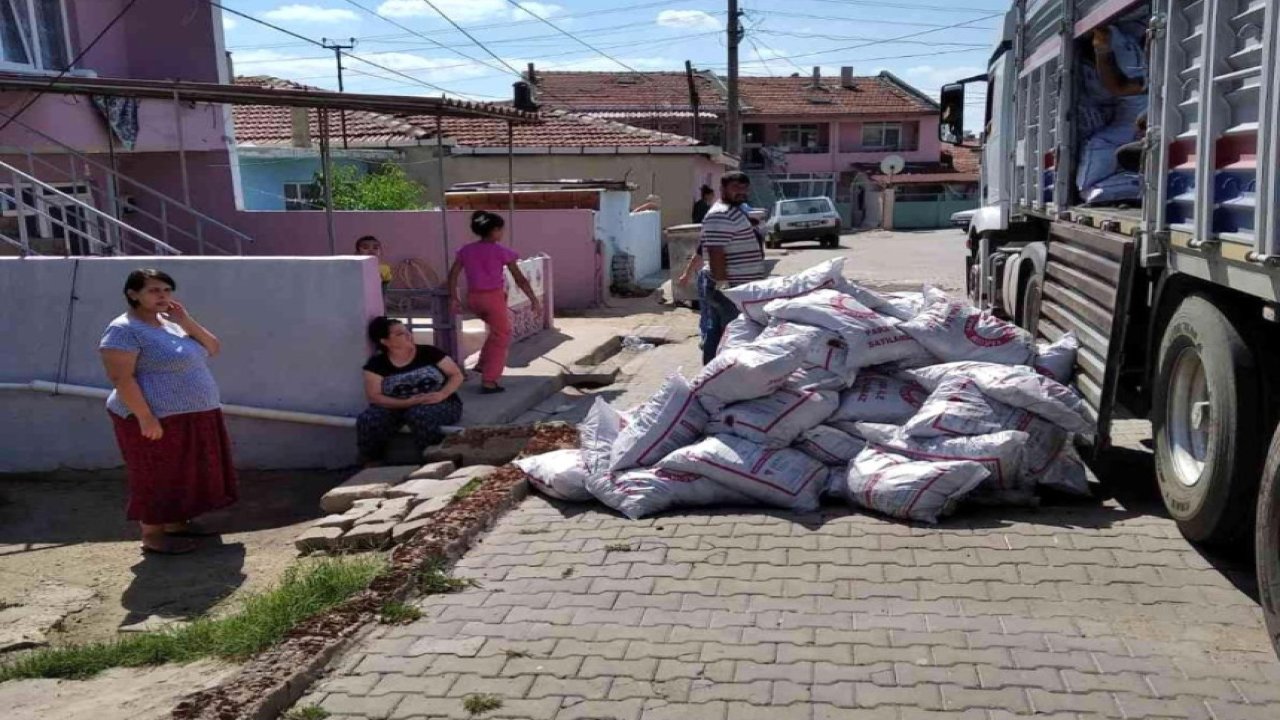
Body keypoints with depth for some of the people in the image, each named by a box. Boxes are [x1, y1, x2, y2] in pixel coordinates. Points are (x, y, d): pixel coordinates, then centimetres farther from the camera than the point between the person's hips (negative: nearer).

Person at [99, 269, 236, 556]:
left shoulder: (171, 324, 12)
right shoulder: (124, 330, -15)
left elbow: (213, 349, 9)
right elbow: (121, 378, -21)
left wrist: (186, 321, -3)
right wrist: (145, 417, -25)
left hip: (193, 417, 9)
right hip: (157, 419, -9)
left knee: (184, 473, 16)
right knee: (157, 477, 0)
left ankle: (176, 523, 29)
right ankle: (152, 536, 11)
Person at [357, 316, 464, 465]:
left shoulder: (429, 352, -1)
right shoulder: (376, 364, 0)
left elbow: (457, 375, 1)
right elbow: (374, 396, -6)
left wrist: (442, 394, -19)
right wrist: (406, 402, -21)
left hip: (439, 405, -2)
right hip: (398, 407, 2)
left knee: (420, 414, -37)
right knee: (367, 420, -26)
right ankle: (371, 467, -12)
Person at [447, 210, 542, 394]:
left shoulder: (466, 250, 4)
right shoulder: (502, 251, -9)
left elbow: (453, 274, 3)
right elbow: (520, 279, -8)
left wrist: (453, 298, 8)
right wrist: (535, 301, -3)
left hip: (473, 298, 6)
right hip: (493, 297, -6)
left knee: (497, 328, 30)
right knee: (501, 337, 8)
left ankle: (483, 363, 25)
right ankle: (489, 381, 2)